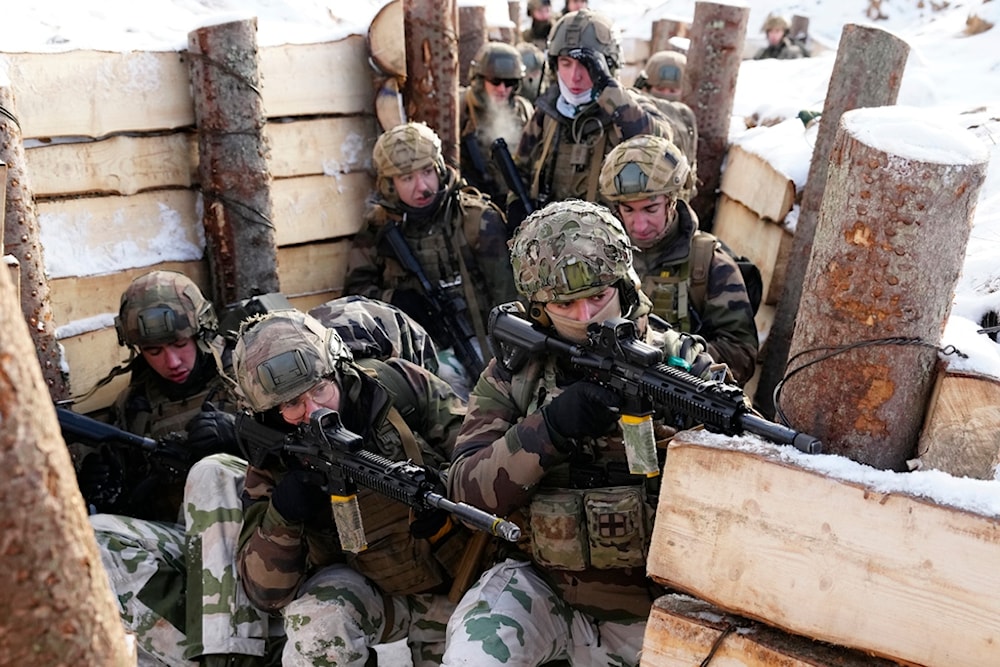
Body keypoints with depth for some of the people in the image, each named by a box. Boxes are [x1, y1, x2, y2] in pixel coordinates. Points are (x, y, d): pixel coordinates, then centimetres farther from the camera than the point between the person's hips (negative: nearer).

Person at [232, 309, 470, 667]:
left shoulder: (400, 386, -17)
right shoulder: (274, 466, -13)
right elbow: (267, 594, -15)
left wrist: (444, 490, -32)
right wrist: (282, 516, -33)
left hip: (460, 580, 1)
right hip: (370, 593, 0)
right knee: (318, 619, -28)